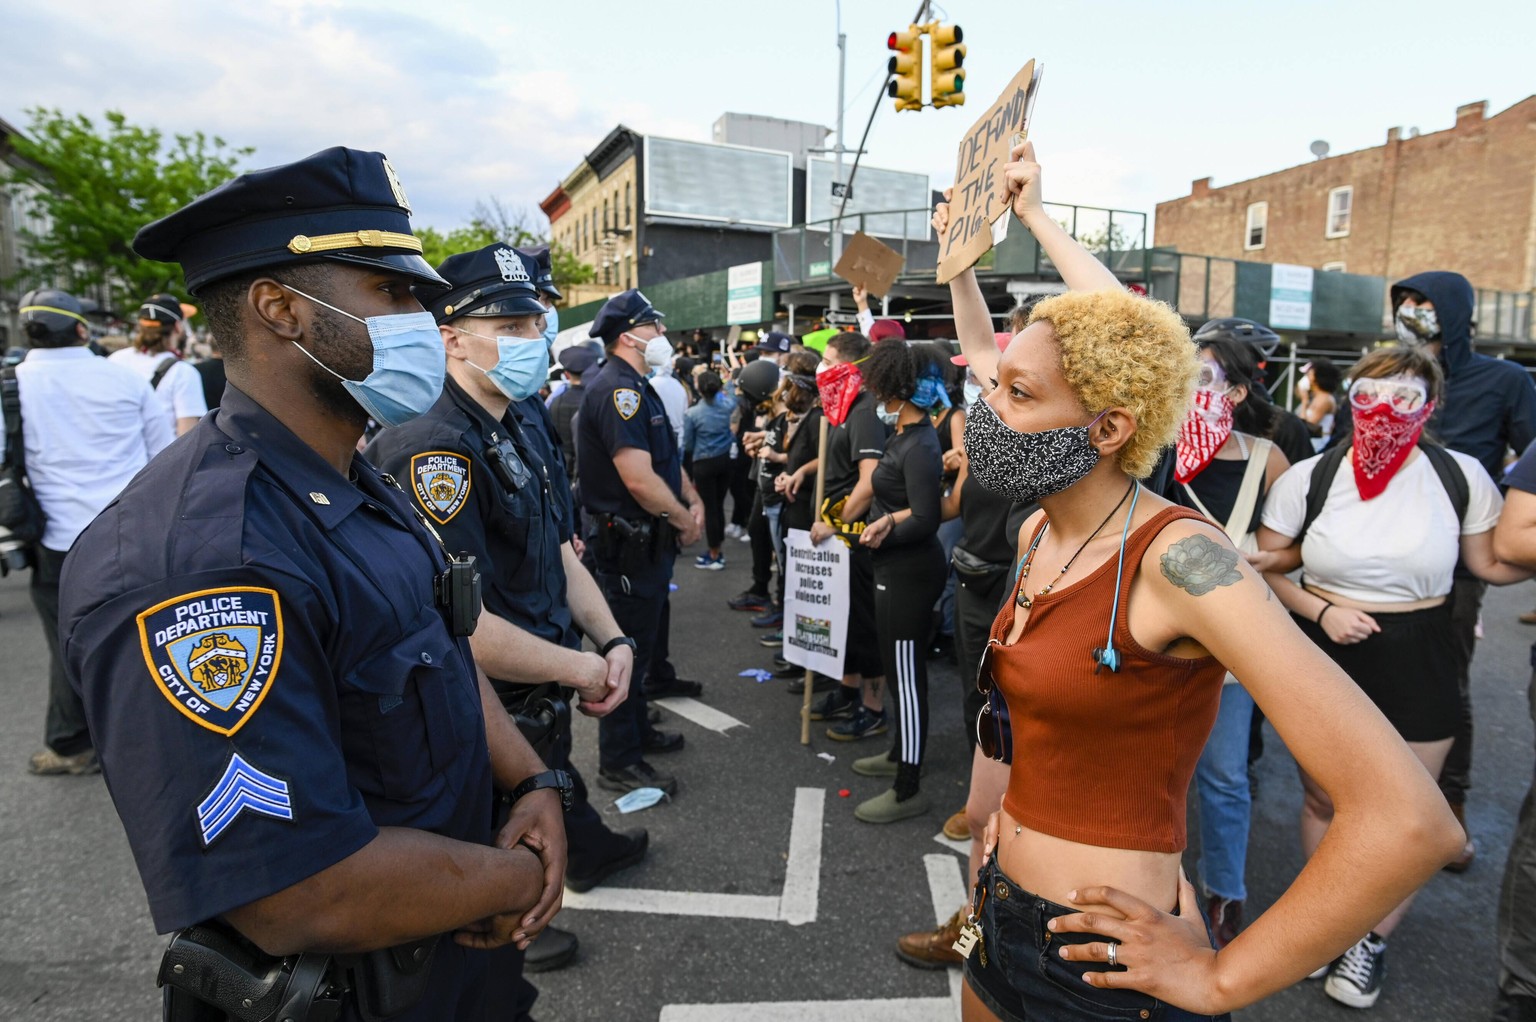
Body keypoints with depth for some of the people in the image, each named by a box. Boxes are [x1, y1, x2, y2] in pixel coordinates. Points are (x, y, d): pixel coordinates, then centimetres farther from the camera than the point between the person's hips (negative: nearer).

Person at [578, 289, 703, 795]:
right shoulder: (616, 390, -20)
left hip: (649, 539, 11)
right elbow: (639, 479, -27)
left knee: (642, 640, 22)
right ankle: (618, 761, 14)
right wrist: (684, 520, -13)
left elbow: (667, 457, 19)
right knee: (628, 648, 0)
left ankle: (637, 728, 39)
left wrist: (693, 500, 3)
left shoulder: (638, 388, 14)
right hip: (628, 541, -11)